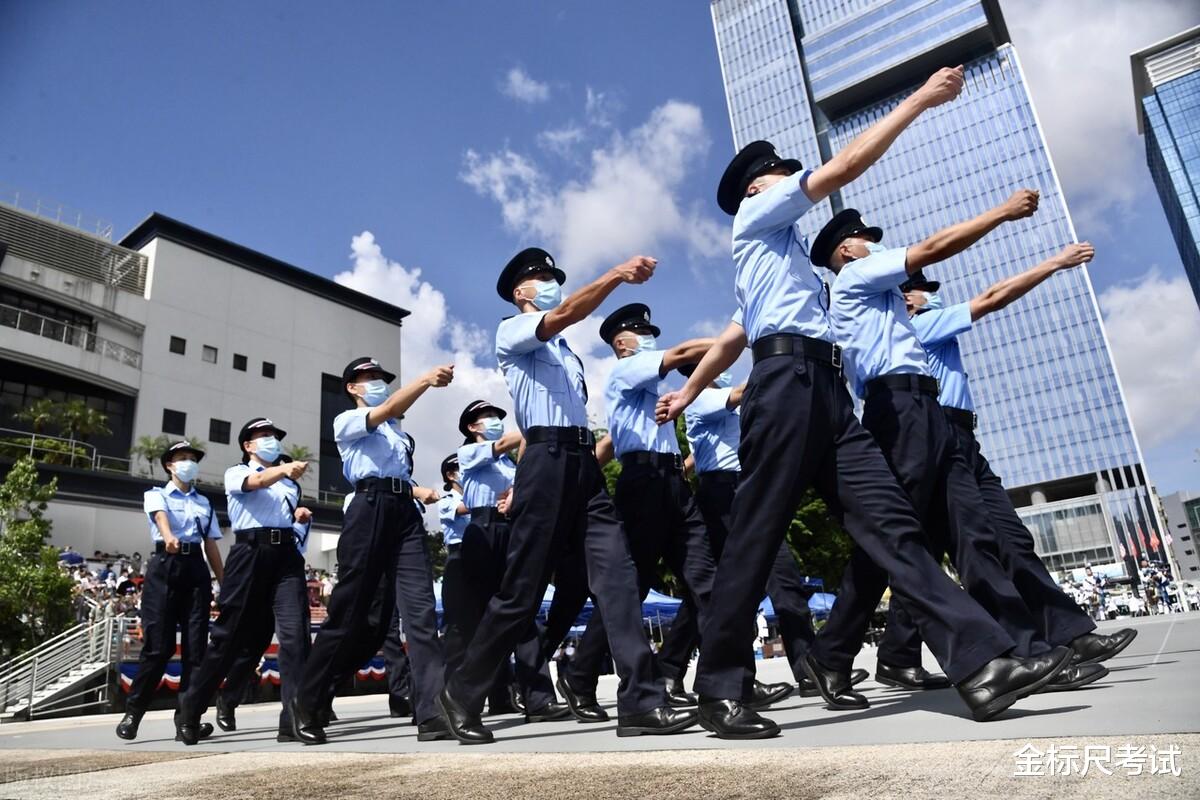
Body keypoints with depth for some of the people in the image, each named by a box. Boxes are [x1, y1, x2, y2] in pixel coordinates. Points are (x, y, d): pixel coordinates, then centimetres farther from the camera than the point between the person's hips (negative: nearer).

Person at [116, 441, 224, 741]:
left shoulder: (204, 503, 21)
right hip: (165, 566, -3)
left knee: (196, 646, -2)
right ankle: (133, 712, 9)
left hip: (196, 569, 3)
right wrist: (169, 537, -38)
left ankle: (187, 718, 3)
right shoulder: (156, 494, 9)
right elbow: (161, 516, -15)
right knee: (158, 644, -7)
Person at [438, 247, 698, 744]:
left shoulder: (566, 353, 29)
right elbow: (562, 317, -14)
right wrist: (616, 275, -24)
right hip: (547, 457, -7)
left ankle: (640, 701, -11)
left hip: (584, 462, 7)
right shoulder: (511, 331, 7)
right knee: (522, 586, -4)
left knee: (616, 571, -8)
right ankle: (462, 693, 14)